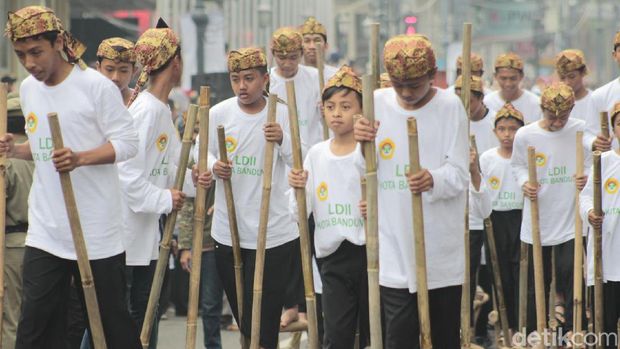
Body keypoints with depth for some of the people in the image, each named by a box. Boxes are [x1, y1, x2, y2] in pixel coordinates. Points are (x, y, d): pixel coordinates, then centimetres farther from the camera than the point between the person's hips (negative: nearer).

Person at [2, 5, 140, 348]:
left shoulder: (96, 85, -12)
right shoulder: (28, 89, 9)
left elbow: (127, 142, -11)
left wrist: (80, 158, -25)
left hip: (96, 230, -5)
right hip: (45, 231, 6)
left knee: (110, 318, 5)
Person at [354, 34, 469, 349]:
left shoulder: (450, 106, -4)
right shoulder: (377, 103, 2)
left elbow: (459, 174, -8)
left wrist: (434, 180, -30)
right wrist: (362, 142, -16)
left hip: (442, 247, -1)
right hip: (395, 245, 1)